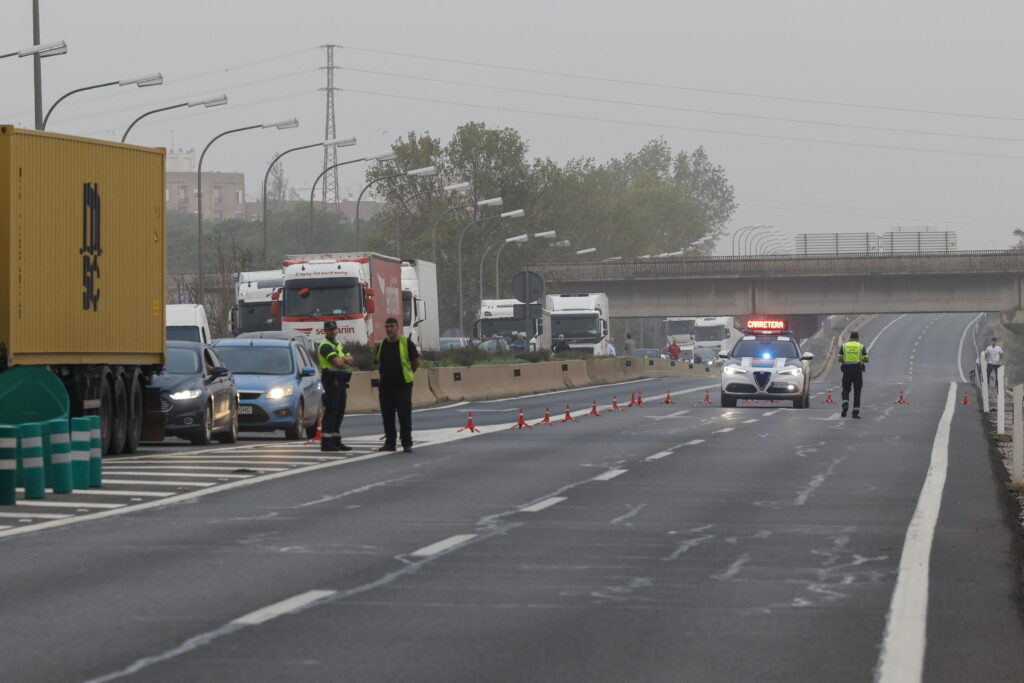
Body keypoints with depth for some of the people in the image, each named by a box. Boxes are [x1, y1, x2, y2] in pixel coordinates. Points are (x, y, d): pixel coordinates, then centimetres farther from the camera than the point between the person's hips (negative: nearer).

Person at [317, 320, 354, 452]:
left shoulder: (339, 345, 21)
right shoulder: (325, 346, -9)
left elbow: (350, 359, 10)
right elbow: (338, 363, -20)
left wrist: (343, 359, -11)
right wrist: (345, 362, 1)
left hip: (341, 381, 9)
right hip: (331, 380, -9)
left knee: (339, 412, 10)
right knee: (331, 411, -11)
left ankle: (336, 441, 15)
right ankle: (326, 442, -12)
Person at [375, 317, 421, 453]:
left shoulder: (406, 343, -3)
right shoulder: (382, 345, 10)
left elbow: (416, 362, 5)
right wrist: (385, 375, 15)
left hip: (402, 385, -5)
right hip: (385, 385, 5)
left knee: (405, 415, -4)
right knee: (387, 416, 6)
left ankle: (407, 443, 0)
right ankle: (390, 442, 13)